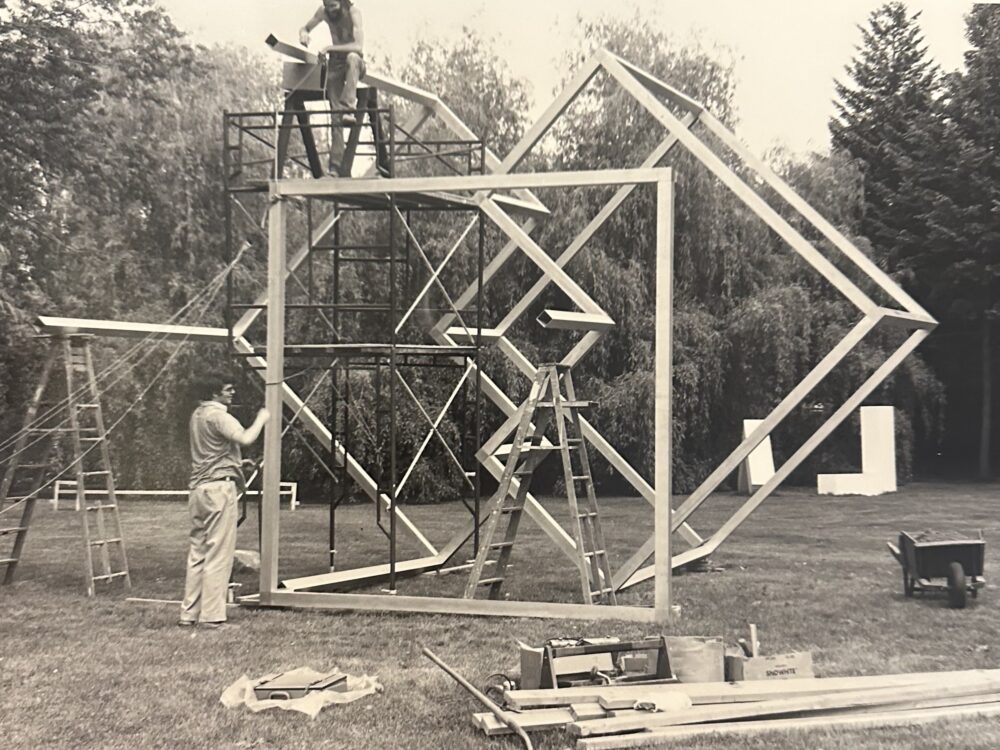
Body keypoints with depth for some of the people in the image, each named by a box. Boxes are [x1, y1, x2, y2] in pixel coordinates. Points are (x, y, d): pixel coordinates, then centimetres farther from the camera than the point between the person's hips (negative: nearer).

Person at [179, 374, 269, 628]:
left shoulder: (197, 415, 16)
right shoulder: (217, 415, -12)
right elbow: (245, 439, -26)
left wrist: (234, 461, 23)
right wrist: (261, 419, -11)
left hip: (198, 488, 9)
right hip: (219, 488, -9)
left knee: (197, 552, 12)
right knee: (218, 554, -4)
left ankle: (189, 612, 15)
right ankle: (211, 615, -2)